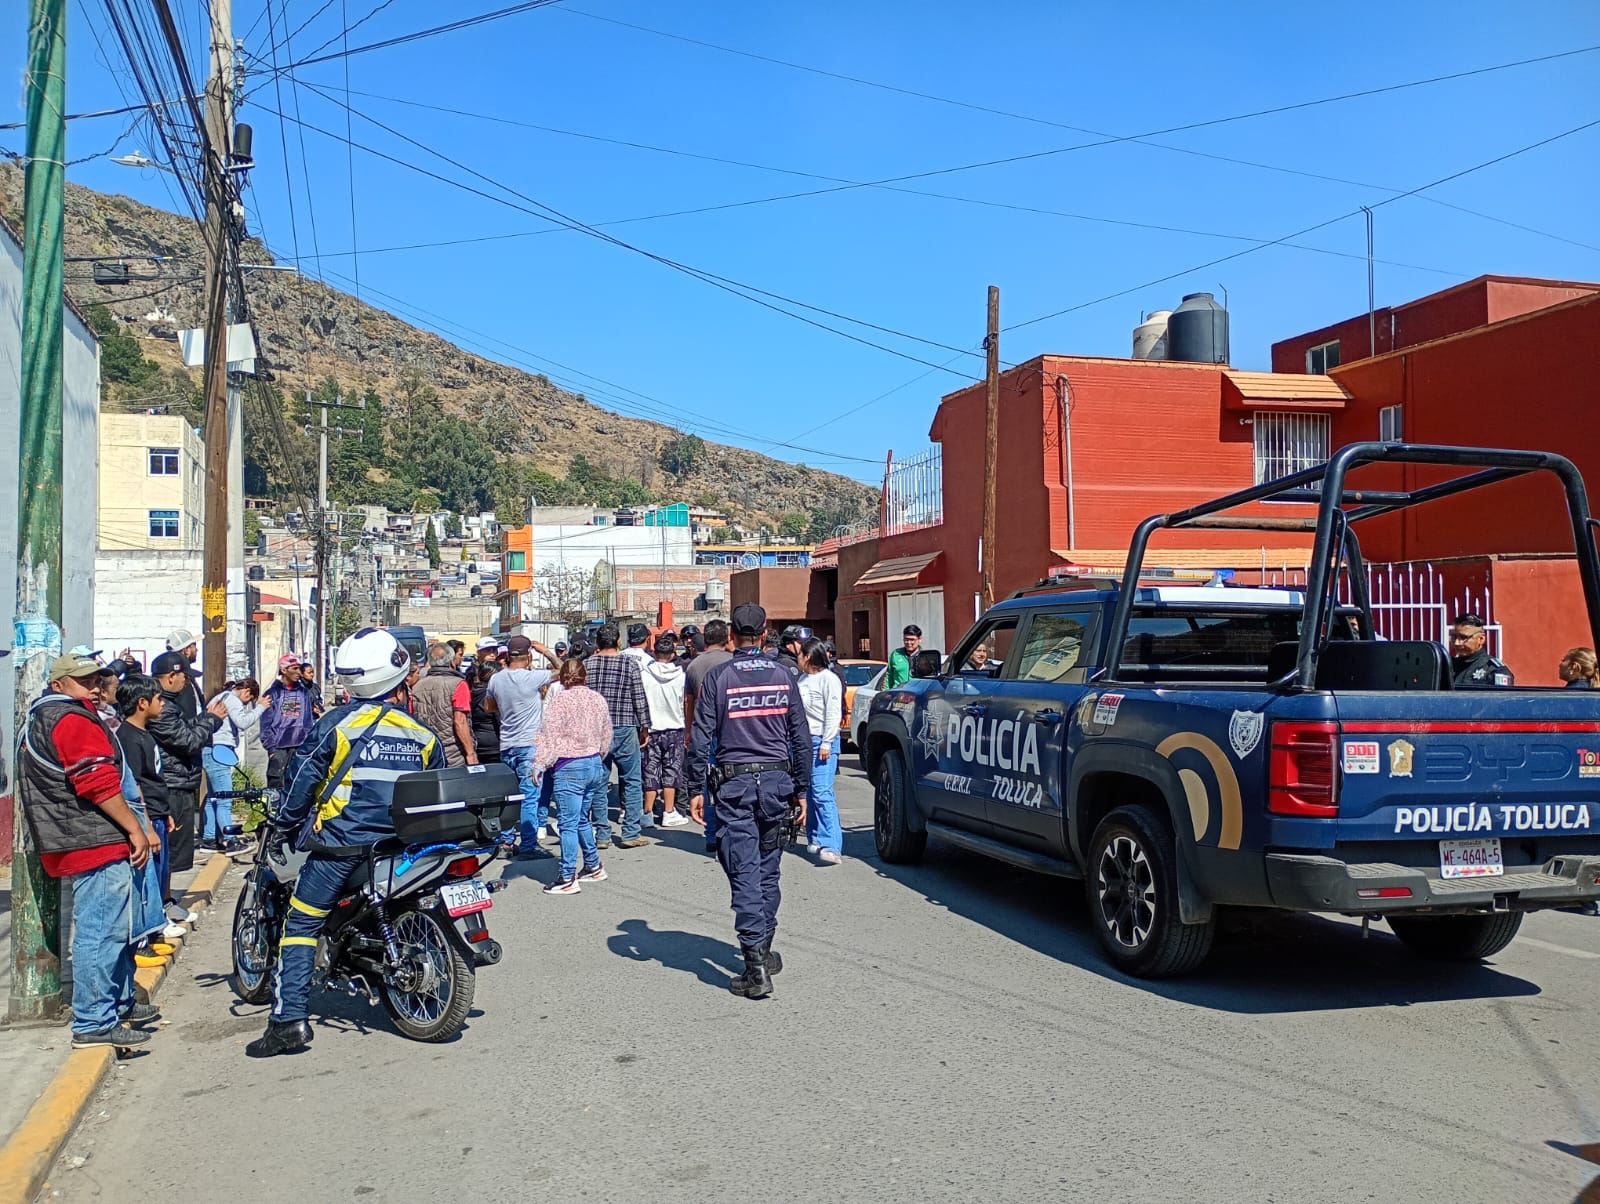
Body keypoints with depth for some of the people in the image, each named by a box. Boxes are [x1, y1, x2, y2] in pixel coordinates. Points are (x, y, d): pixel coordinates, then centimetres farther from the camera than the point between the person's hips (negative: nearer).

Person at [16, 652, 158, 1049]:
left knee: (113, 927, 20)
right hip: (96, 843, -11)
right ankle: (94, 1023, -3)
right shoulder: (73, 720, -16)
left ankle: (120, 1003, 31)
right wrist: (135, 829, -17)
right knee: (101, 931, -7)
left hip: (76, 843, 11)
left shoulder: (38, 716, 18)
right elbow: (100, 785, -22)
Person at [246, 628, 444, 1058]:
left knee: (301, 924, 3)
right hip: (403, 845, 4)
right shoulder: (423, 734, 7)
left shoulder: (337, 723, -5)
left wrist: (283, 826, 10)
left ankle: (289, 1020, -3)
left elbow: (304, 778, -3)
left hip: (344, 843, -4)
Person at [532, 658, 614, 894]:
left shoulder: (560, 700, -11)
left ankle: (568, 879, -3)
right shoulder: (598, 699, 8)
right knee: (583, 819, 20)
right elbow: (606, 736, 16)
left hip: (569, 768, -7)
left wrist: (539, 764, -9)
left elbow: (549, 736, -13)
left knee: (568, 823, -4)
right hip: (595, 764, 7)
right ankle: (593, 867, 28)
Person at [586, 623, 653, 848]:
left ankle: (601, 833, 13)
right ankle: (631, 833, 3)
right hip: (624, 729, -3)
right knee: (632, 781, 5)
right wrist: (645, 727, 6)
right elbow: (640, 699, -4)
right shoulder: (629, 664, -4)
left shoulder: (586, 665, 2)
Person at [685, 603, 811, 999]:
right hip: (776, 780, 3)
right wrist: (801, 789, 12)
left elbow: (701, 738, -5)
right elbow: (801, 737, 6)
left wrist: (696, 788, 2)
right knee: (768, 870, 15)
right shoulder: (784, 676, 4)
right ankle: (764, 952, 26)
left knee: (745, 874, -3)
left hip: (735, 784, -3)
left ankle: (756, 968, -7)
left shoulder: (718, 678, -3)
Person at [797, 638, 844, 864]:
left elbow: (833, 714, -11)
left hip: (822, 741, -8)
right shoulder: (802, 678, 18)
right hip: (803, 740, 8)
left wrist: (826, 743, -16)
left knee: (822, 793, -15)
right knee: (808, 793, 9)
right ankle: (815, 839, 17)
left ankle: (831, 846, -18)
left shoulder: (828, 679, -6)